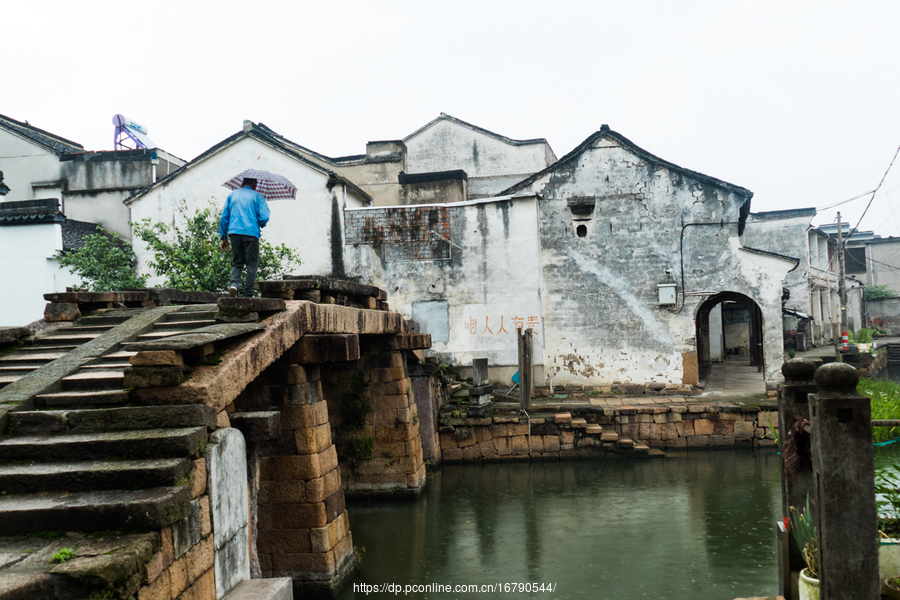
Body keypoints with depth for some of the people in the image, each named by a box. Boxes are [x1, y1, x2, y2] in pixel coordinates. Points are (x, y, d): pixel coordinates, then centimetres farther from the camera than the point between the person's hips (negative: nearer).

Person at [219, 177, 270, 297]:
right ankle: (248, 294, -1)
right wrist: (261, 225, 17)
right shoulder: (257, 196, 5)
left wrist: (224, 237, 16)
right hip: (251, 233, -3)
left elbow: (224, 218, 12)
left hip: (234, 232, 3)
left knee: (237, 262, 12)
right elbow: (264, 217, -6)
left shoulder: (232, 195, 16)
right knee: (252, 264, 4)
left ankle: (234, 283, -15)